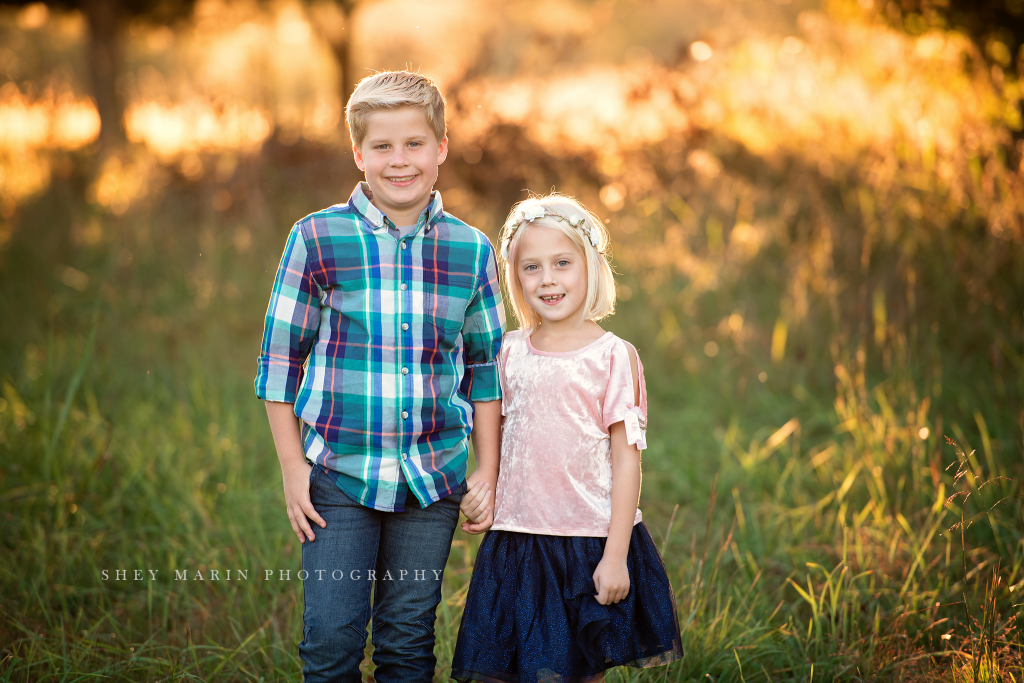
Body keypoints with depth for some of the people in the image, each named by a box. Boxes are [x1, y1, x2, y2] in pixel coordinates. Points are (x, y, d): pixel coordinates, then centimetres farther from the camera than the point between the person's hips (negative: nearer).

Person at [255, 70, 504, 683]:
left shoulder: (472, 251, 3)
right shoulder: (317, 239, -3)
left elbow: (487, 368, 11)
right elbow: (280, 356, 1)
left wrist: (489, 472, 8)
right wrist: (292, 467, -2)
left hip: (433, 478, 2)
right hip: (339, 472, -2)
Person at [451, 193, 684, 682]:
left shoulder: (613, 357, -7)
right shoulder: (510, 353, 5)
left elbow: (627, 461, -8)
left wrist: (616, 555, -11)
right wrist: (481, 490, 0)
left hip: (592, 542, -3)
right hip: (518, 539, 3)